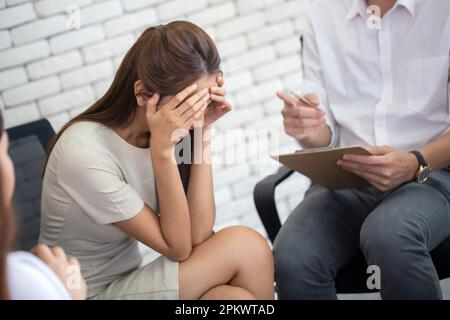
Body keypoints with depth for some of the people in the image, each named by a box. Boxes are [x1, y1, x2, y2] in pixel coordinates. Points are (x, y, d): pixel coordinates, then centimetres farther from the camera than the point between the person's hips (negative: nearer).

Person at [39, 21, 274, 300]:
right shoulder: (85, 155, -25)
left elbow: (199, 234, -12)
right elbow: (179, 247, -19)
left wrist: (203, 132, -15)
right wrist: (162, 150, -28)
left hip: (131, 278, 6)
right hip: (89, 293, -6)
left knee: (236, 297, -22)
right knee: (246, 248, -19)